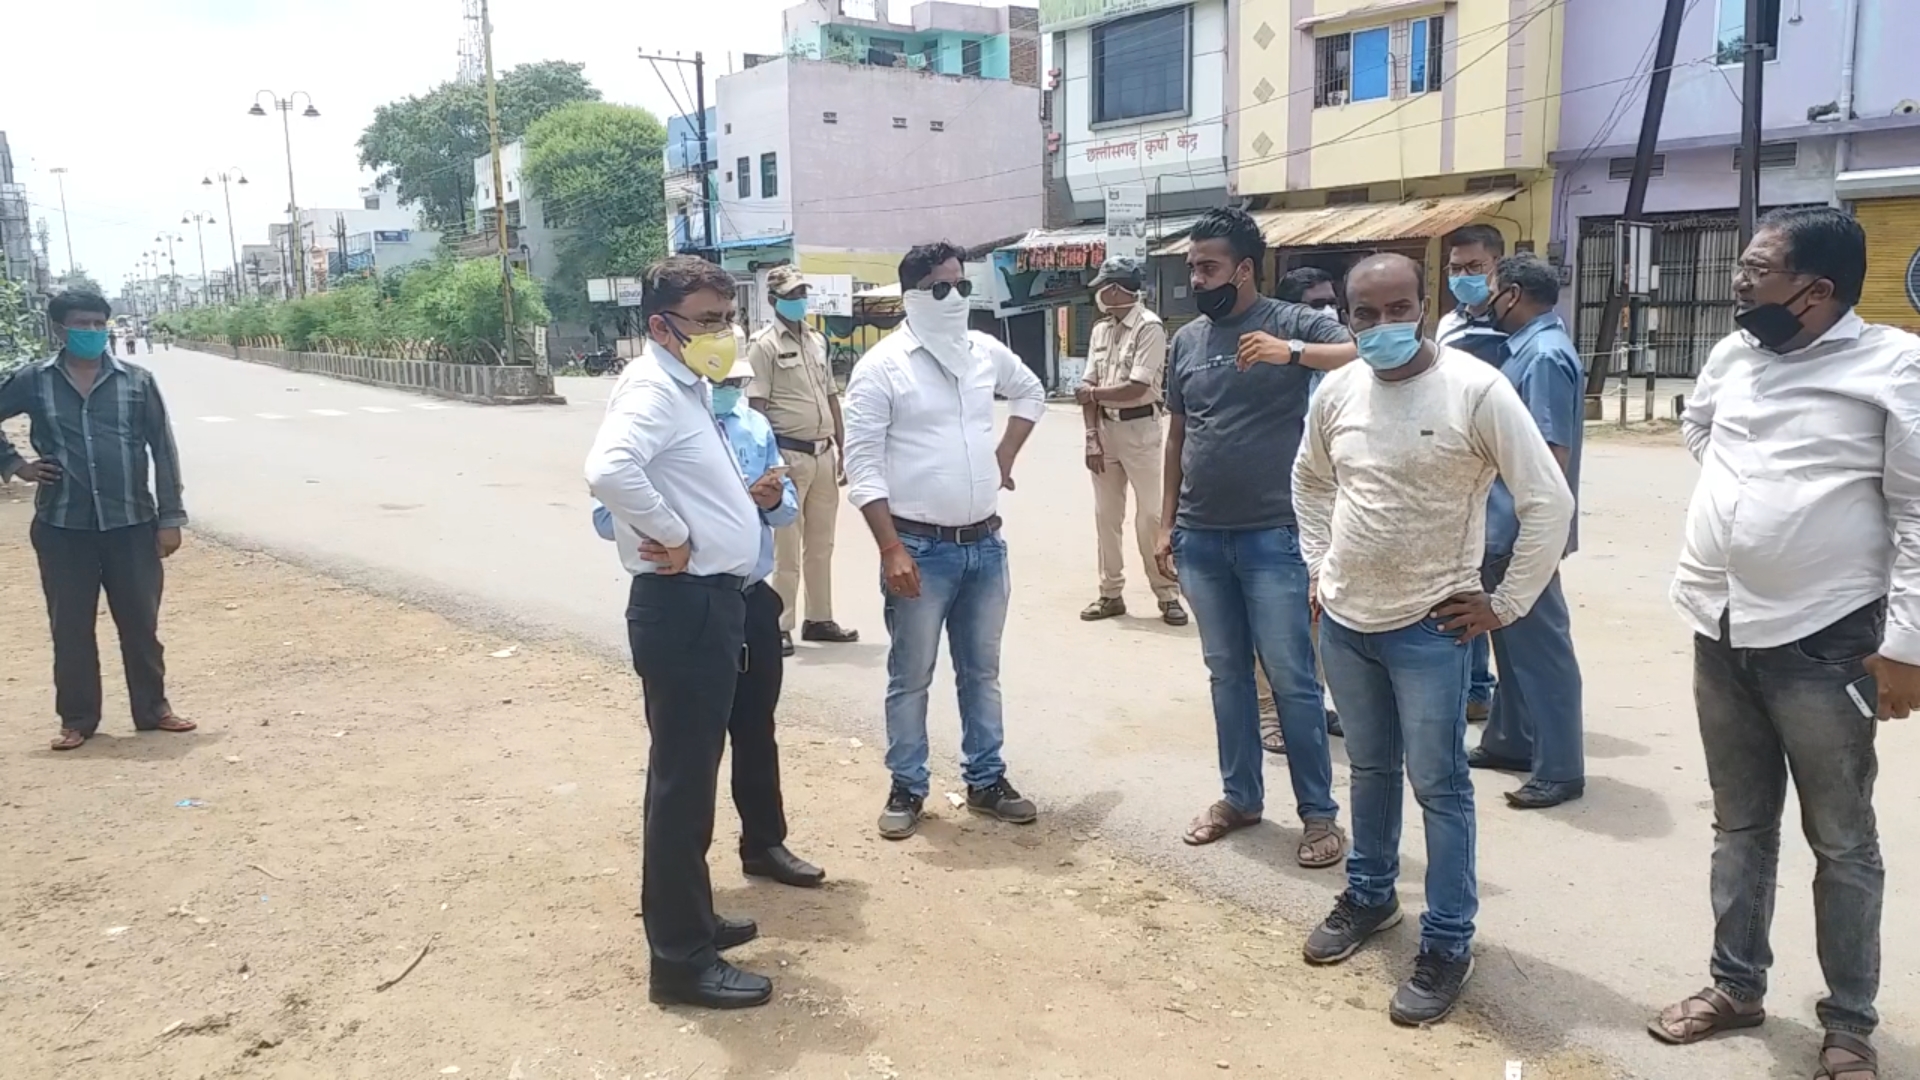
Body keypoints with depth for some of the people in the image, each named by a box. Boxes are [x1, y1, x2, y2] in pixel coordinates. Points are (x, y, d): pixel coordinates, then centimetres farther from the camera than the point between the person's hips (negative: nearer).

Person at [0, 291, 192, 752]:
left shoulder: (137, 380, 0)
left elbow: (163, 450, 0)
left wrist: (170, 517, -3)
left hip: (131, 524, 0)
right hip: (63, 527, 1)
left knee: (140, 622, 7)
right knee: (70, 626, 7)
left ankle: (153, 708, 20)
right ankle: (77, 719, 19)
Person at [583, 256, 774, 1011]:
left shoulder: (689, 388, 15)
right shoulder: (653, 389, -16)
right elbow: (609, 471, -36)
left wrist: (742, 500, 10)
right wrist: (672, 535, -23)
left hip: (711, 601, 10)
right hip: (683, 606, -10)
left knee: (693, 773, 19)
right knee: (681, 779, -1)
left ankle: (689, 917, 35)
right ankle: (680, 958, 10)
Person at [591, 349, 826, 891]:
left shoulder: (755, 426, 5)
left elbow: (788, 508, 10)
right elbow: (608, 516, -15)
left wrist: (773, 499, -12)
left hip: (752, 601, 5)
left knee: (756, 729, 17)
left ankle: (764, 843, 34)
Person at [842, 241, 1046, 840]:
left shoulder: (986, 352, 6)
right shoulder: (882, 366, -10)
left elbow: (1031, 393, 28)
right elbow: (863, 466, -13)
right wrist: (891, 550, -18)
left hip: (985, 544, 5)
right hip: (920, 548, -5)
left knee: (982, 671, 15)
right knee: (911, 676, 6)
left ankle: (986, 780, 28)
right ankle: (907, 788, 20)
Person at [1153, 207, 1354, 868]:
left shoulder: (1294, 324, -5)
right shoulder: (1186, 340, 10)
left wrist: (1291, 353, -33)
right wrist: (1166, 523, 13)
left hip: (1272, 537, -5)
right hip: (1200, 538, 5)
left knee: (1291, 679, 1)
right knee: (1226, 674, 15)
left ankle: (1319, 813, 13)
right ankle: (1239, 796, 28)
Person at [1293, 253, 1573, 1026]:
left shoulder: (1475, 389, -15)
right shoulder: (1336, 392, 1)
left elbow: (1549, 502, -12)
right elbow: (1310, 481, 20)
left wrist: (1506, 606, -10)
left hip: (1429, 626, -5)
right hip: (1344, 619, 5)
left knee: (1438, 785, 4)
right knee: (1370, 768, 20)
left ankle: (1447, 945, 17)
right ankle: (1369, 894, 39)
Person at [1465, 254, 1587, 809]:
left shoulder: (1545, 355, -18)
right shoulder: (1528, 348, 13)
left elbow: (1552, 454, -23)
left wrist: (1532, 529, -23)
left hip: (1523, 529, -10)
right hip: (1505, 525, 10)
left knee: (1540, 644, -2)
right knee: (1512, 638, 19)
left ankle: (1560, 768, 7)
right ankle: (1511, 741, 32)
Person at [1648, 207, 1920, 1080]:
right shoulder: (1733, 354, 6)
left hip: (1823, 642, -5)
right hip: (1720, 631, 6)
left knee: (1841, 842, 8)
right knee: (1739, 824, 16)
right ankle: (1736, 985, 31)